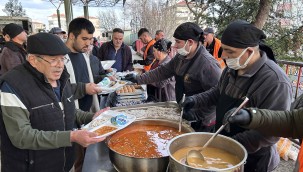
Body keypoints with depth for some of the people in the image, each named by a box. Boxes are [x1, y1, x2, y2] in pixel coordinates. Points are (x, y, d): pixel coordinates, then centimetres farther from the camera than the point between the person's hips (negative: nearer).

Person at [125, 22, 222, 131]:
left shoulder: (208, 64, -26)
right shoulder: (181, 57, 1)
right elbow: (163, 71, 8)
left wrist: (196, 115, -24)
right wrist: (138, 79, 5)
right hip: (184, 115, 8)